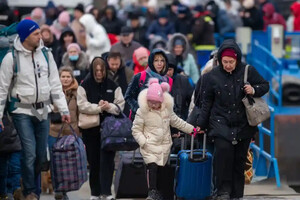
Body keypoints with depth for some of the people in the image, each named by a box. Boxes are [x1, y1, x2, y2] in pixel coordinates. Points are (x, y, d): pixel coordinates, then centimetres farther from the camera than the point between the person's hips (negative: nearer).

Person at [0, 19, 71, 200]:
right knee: (29, 153, -9)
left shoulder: (46, 55, 3)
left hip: (42, 111, 4)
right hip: (22, 111, -4)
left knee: (41, 154, 7)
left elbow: (55, 85, 7)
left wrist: (64, 109, 2)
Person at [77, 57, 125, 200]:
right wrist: (99, 107, -16)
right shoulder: (85, 86, 2)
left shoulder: (113, 86, 8)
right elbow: (82, 105, -8)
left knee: (107, 160, -7)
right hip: (91, 129, 0)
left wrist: (109, 107, -15)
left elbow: (120, 105, 3)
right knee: (94, 161, 5)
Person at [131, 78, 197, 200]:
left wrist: (192, 129, 20)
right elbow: (136, 130, -1)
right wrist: (143, 142, -13)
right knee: (152, 166, -19)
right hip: (149, 146, -4)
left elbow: (177, 122, 20)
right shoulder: (142, 112, -5)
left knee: (160, 167, 2)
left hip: (164, 145, 4)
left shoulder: (167, 110, 6)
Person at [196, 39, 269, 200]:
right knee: (223, 149, -25)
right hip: (221, 123, -1)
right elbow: (207, 102, 6)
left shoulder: (248, 71, -2)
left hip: (244, 124, 1)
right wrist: (201, 125, 7)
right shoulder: (212, 76, -1)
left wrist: (254, 90, -12)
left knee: (239, 159, 5)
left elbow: (265, 85, 10)